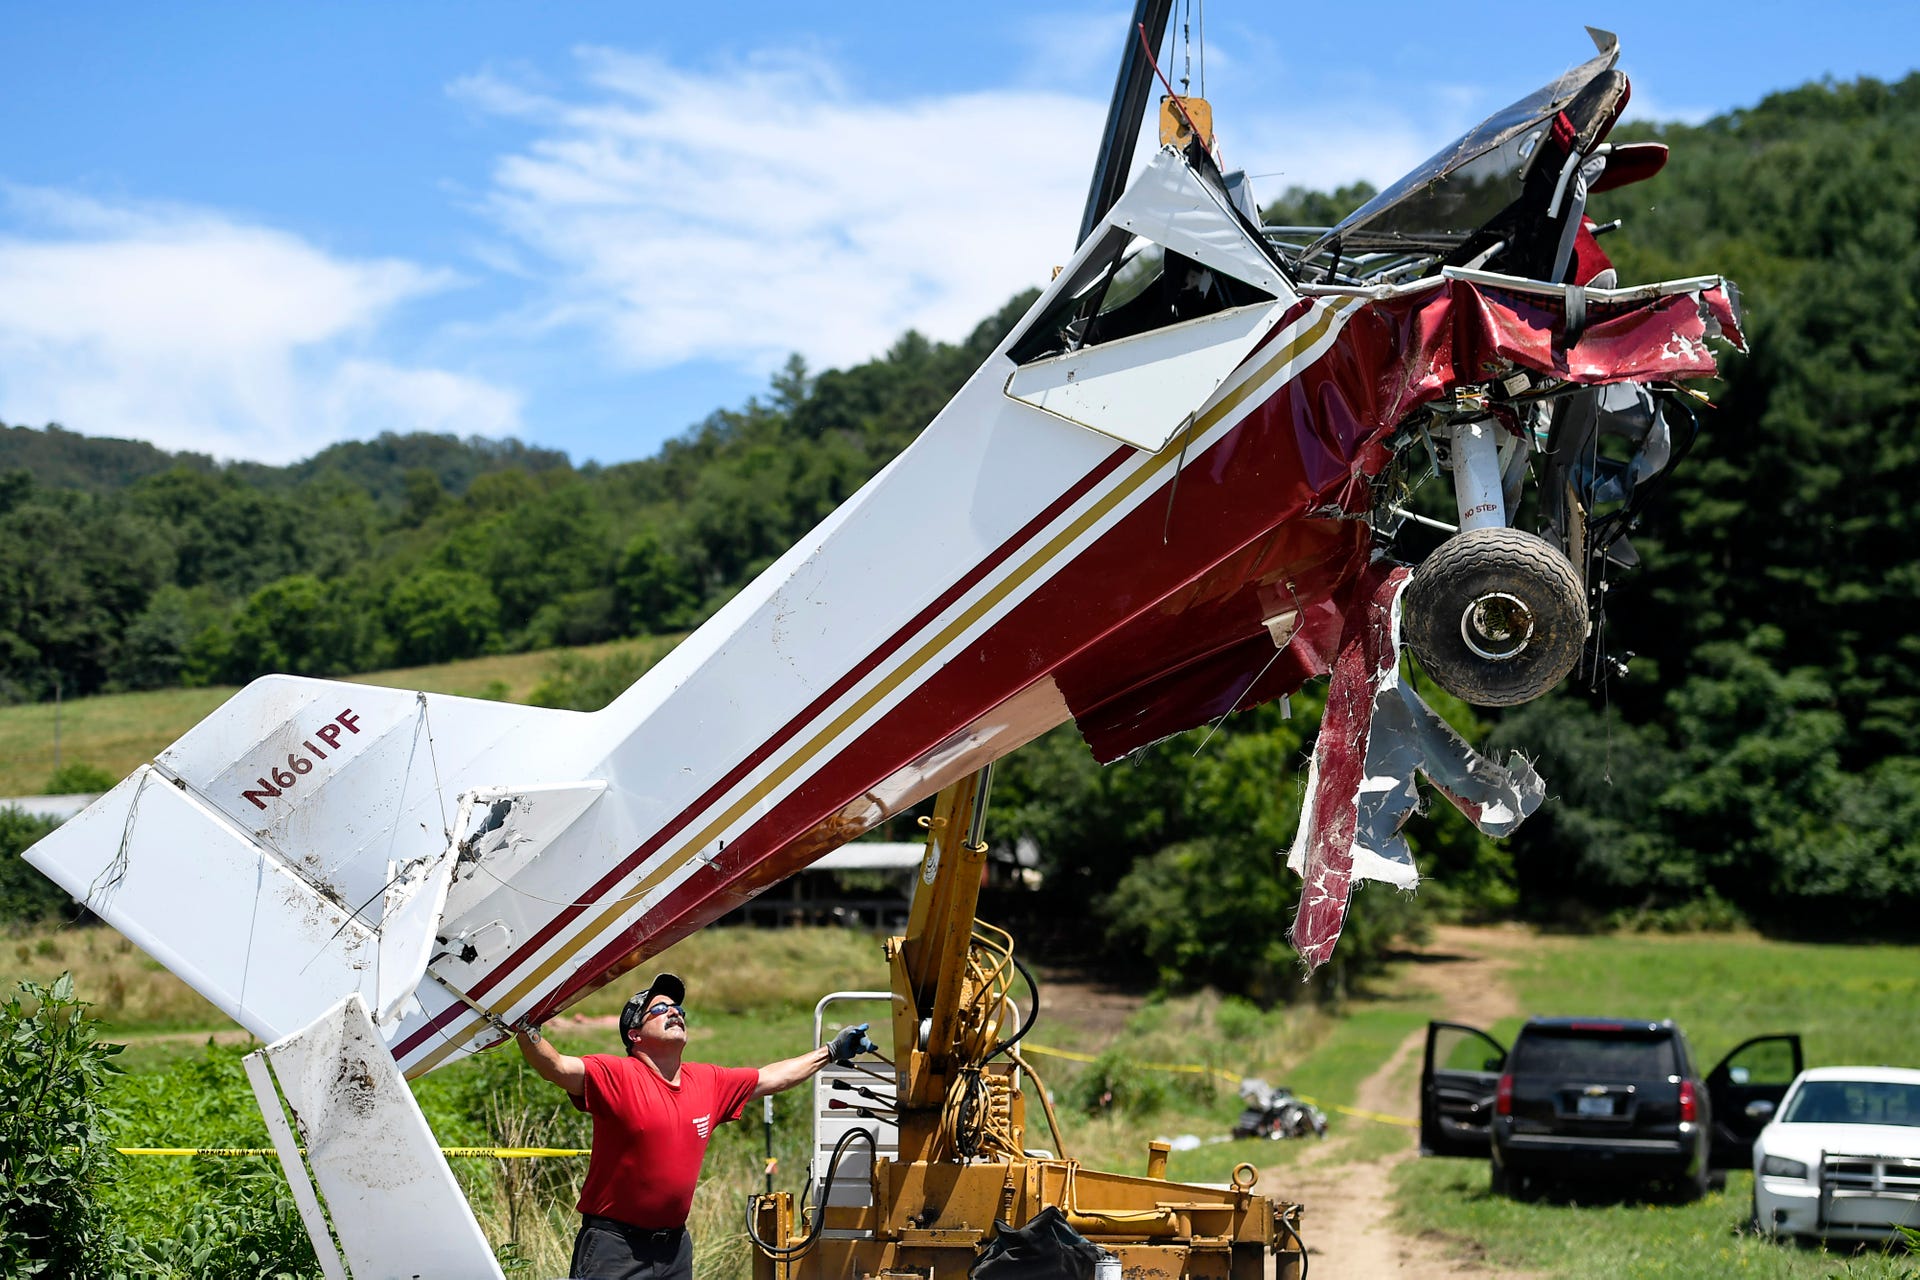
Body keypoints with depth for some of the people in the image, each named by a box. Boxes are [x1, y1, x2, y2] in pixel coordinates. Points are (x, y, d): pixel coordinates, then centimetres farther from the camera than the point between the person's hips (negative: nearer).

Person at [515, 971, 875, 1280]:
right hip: (615, 1246, -6)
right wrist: (525, 1029, -45)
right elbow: (557, 1067, -26)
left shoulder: (709, 1082, 9)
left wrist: (831, 1052, 29)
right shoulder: (616, 1075, -11)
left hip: (675, 1248, 6)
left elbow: (770, 1078, 23)